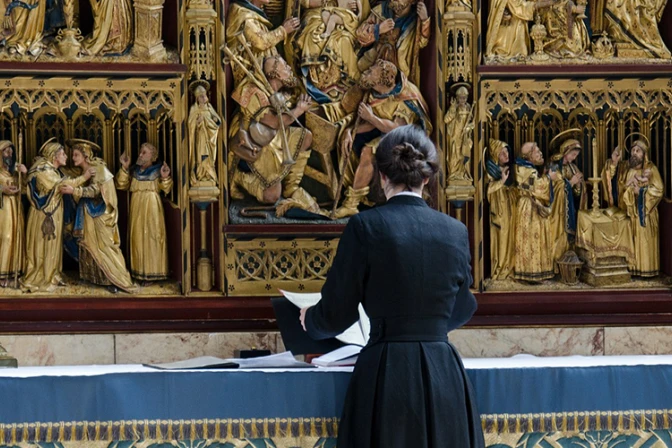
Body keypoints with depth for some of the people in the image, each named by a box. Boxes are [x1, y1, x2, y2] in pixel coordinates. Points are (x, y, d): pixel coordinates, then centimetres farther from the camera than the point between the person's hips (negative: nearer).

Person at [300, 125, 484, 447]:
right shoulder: (455, 232, 5)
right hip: (445, 378, 3)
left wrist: (310, 320, 22)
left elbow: (337, 315, -1)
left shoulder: (366, 226, -7)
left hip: (387, 376, -3)